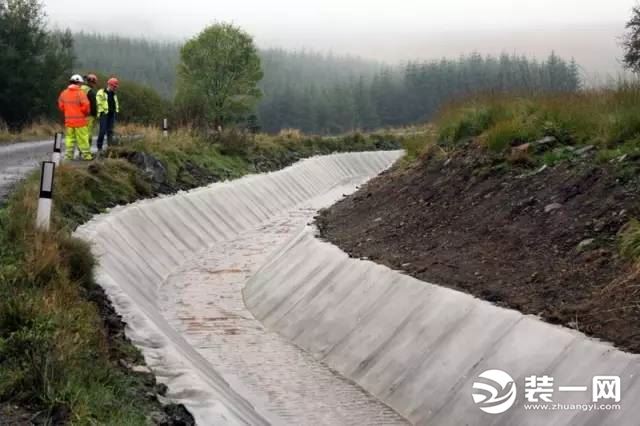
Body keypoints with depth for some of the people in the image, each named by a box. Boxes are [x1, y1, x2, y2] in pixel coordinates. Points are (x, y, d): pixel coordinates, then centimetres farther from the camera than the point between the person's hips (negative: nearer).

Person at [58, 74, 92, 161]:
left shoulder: (64, 93, 4)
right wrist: (86, 113, 2)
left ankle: (68, 155, 11)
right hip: (80, 120, -5)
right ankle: (86, 155, 4)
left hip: (68, 120, 5)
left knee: (70, 137, 12)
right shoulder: (80, 93, -14)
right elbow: (85, 105, -18)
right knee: (83, 138, 1)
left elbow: (61, 105, 10)